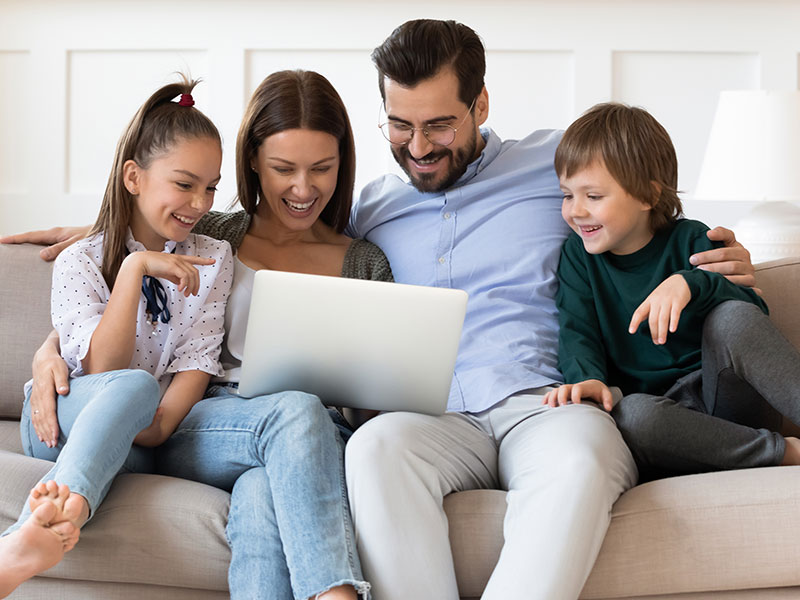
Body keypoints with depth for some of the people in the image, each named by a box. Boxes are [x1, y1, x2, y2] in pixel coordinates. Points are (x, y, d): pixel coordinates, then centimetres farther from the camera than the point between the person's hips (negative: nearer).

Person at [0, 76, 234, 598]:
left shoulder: (213, 259, 11)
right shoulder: (80, 262, 4)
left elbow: (197, 360, 1)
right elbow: (102, 369, -9)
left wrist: (161, 423, -19)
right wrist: (135, 269, -17)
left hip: (137, 438, 2)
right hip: (62, 420, -2)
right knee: (134, 386, -35)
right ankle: (64, 516, -63)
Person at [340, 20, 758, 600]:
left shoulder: (559, 161, 16)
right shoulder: (368, 209, 22)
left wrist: (726, 264, -1)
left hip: (546, 405, -1)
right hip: (434, 420, 2)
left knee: (575, 462, -39)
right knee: (376, 445, -35)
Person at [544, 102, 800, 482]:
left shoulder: (689, 241, 2)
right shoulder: (578, 256, 9)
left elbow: (754, 312, -12)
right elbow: (577, 333, -3)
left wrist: (691, 283, -30)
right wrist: (585, 378, -26)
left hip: (716, 392, -1)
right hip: (656, 407, 1)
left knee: (732, 318, -31)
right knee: (631, 415, -37)